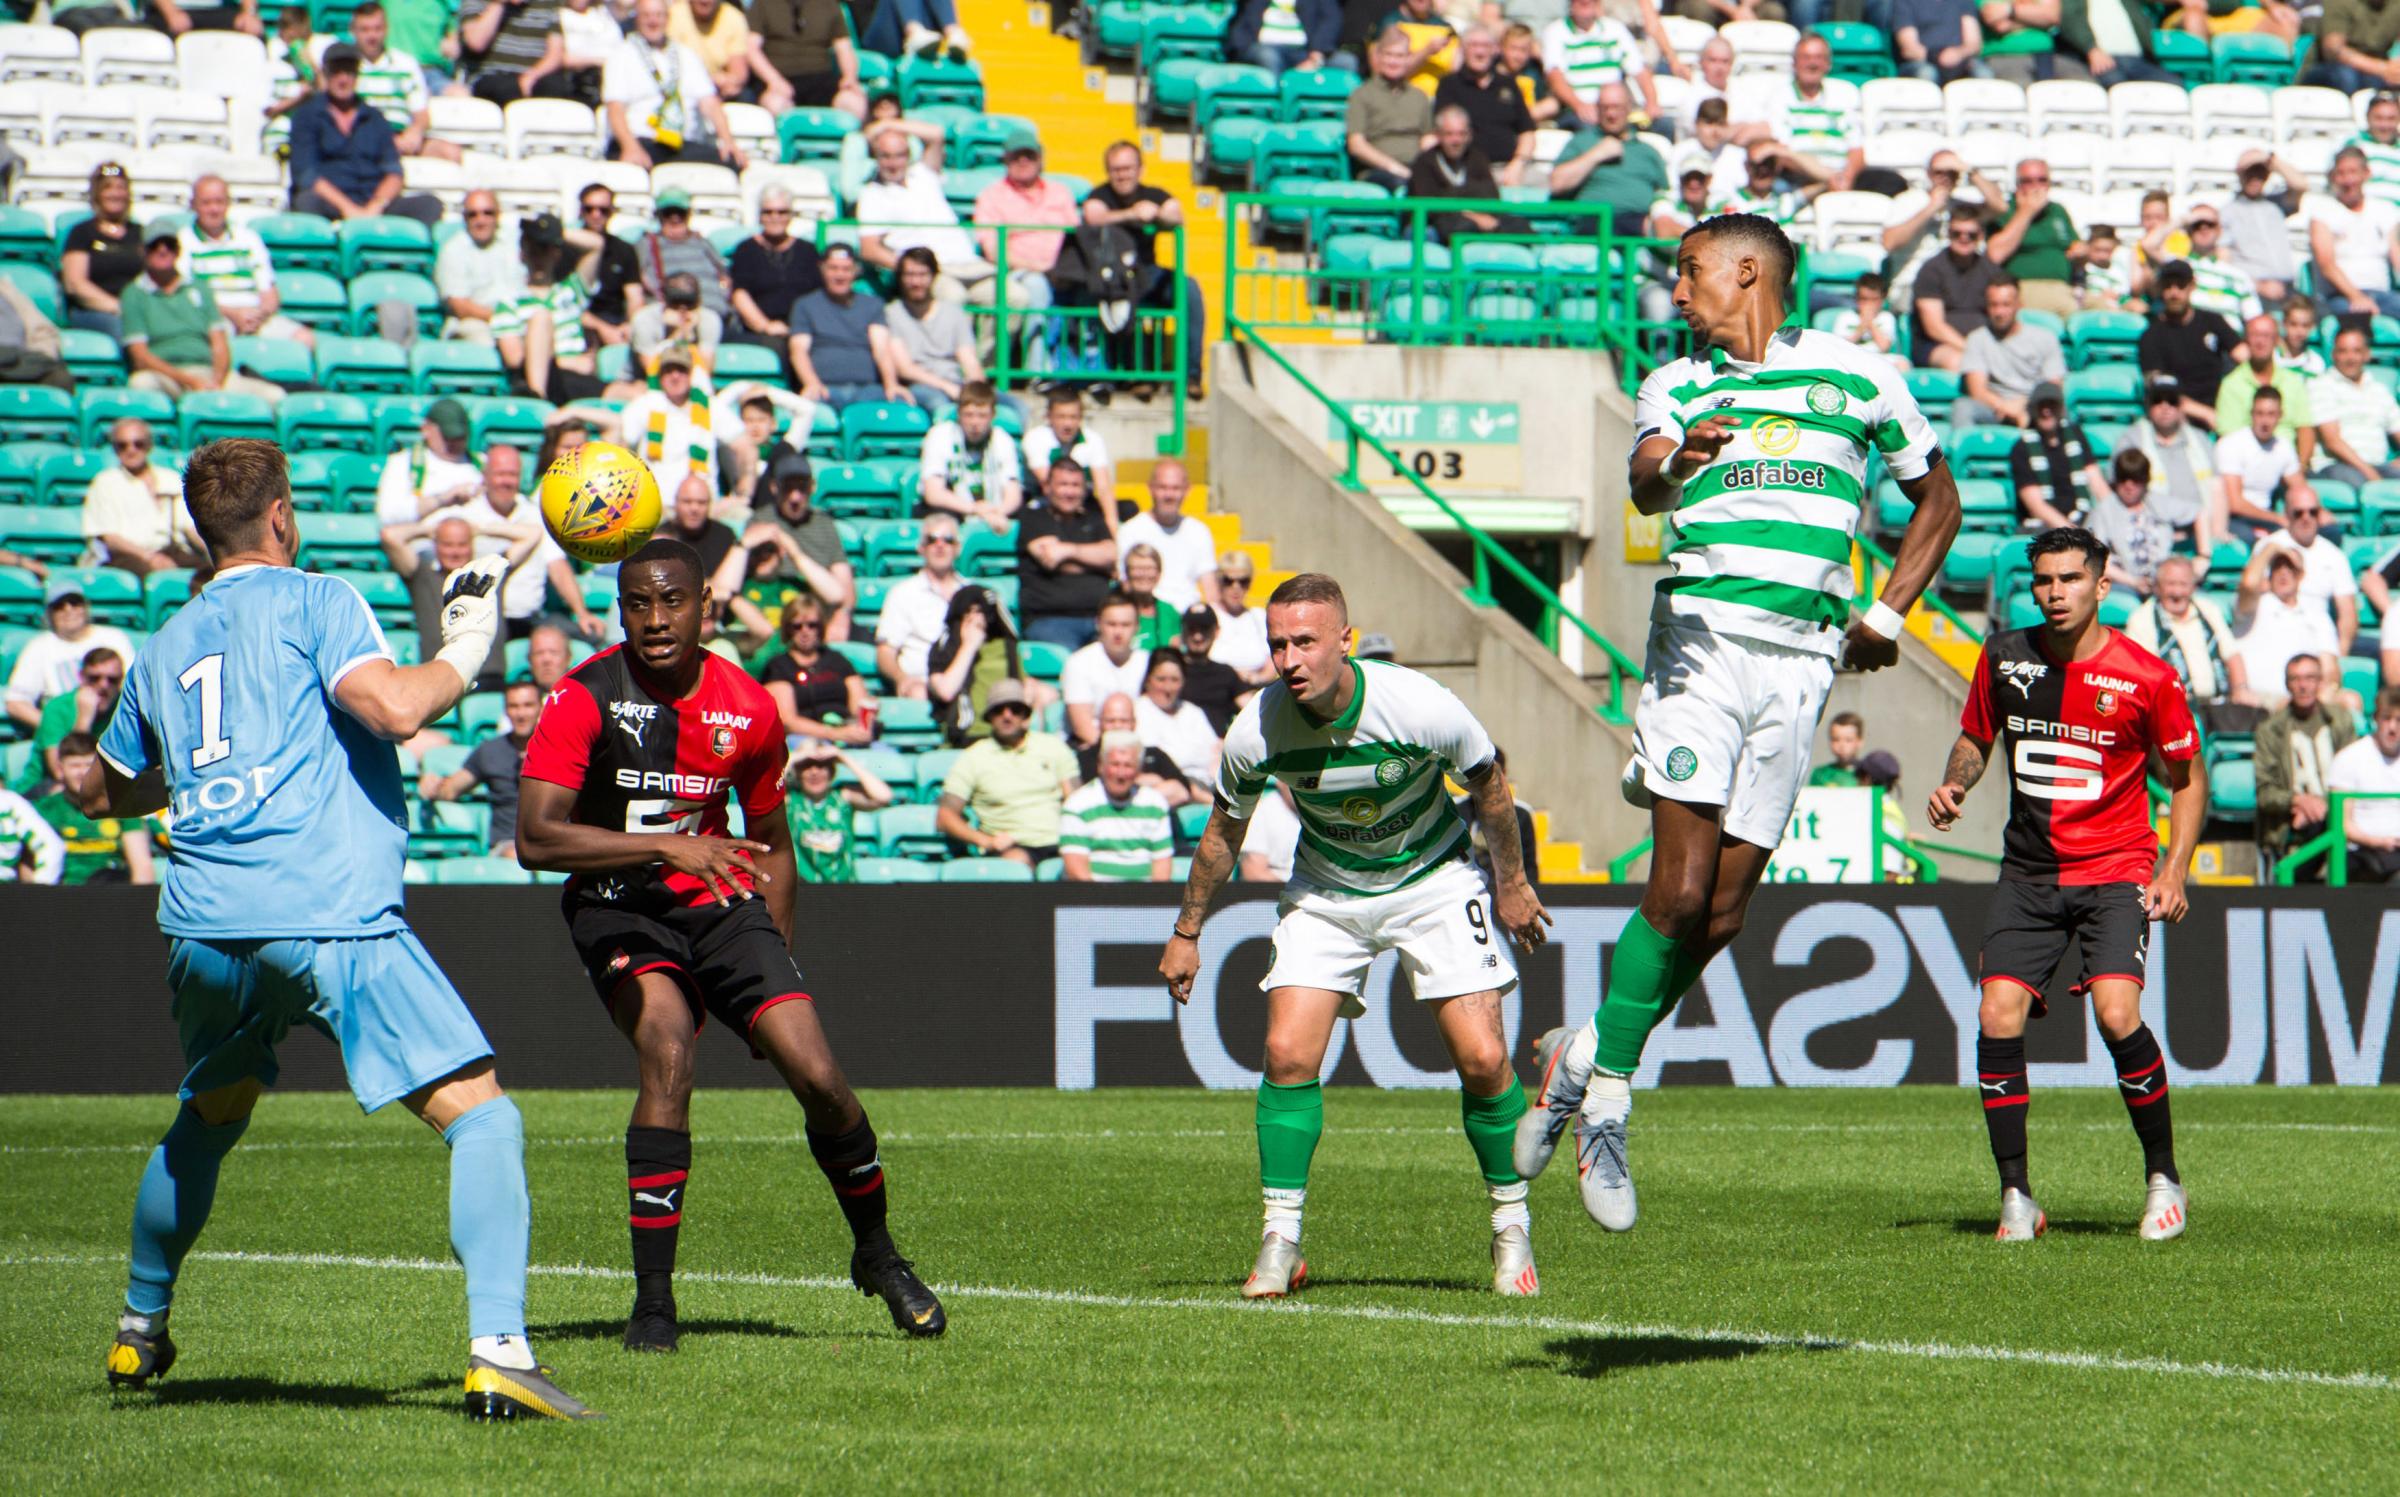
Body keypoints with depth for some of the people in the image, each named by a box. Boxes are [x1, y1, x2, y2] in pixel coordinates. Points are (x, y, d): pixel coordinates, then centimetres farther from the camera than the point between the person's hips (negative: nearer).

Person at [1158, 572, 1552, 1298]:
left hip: (1433, 879, -2)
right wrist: (1187, 931, 6)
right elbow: (1224, 832, -2)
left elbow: (1488, 786, -7)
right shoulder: (1256, 732, -22)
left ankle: (1512, 1227, 8)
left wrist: (1511, 883, 4)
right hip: (1325, 892, 2)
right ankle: (1281, 1239, -2)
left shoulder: (1421, 708, -28)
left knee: (1482, 1057, -11)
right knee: (1288, 1053, -14)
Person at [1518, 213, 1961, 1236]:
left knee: (1724, 912, -1)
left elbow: (1936, 500, 24)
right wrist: (1675, 464, -35)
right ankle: (1605, 1093, 0)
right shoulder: (1676, 386, 10)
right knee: (1681, 890, -14)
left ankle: (1585, 1059, 16)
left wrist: (1887, 618, 14)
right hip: (1701, 640, -1)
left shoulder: (1859, 378, 12)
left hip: (1801, 660, 1)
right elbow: (1645, 483, -11)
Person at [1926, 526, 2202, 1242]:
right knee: (1998, 1017, -14)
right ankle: (2017, 1197, -2)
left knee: (2116, 1014, -22)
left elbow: (2188, 778, 5)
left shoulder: (2147, 677, -6)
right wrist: (1954, 784, -3)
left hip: (2116, 868, -3)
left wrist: (2174, 871, -5)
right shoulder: (2005, 657, 1)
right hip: (2029, 873, 3)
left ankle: (2164, 1178, -2)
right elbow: (1975, 739, 18)